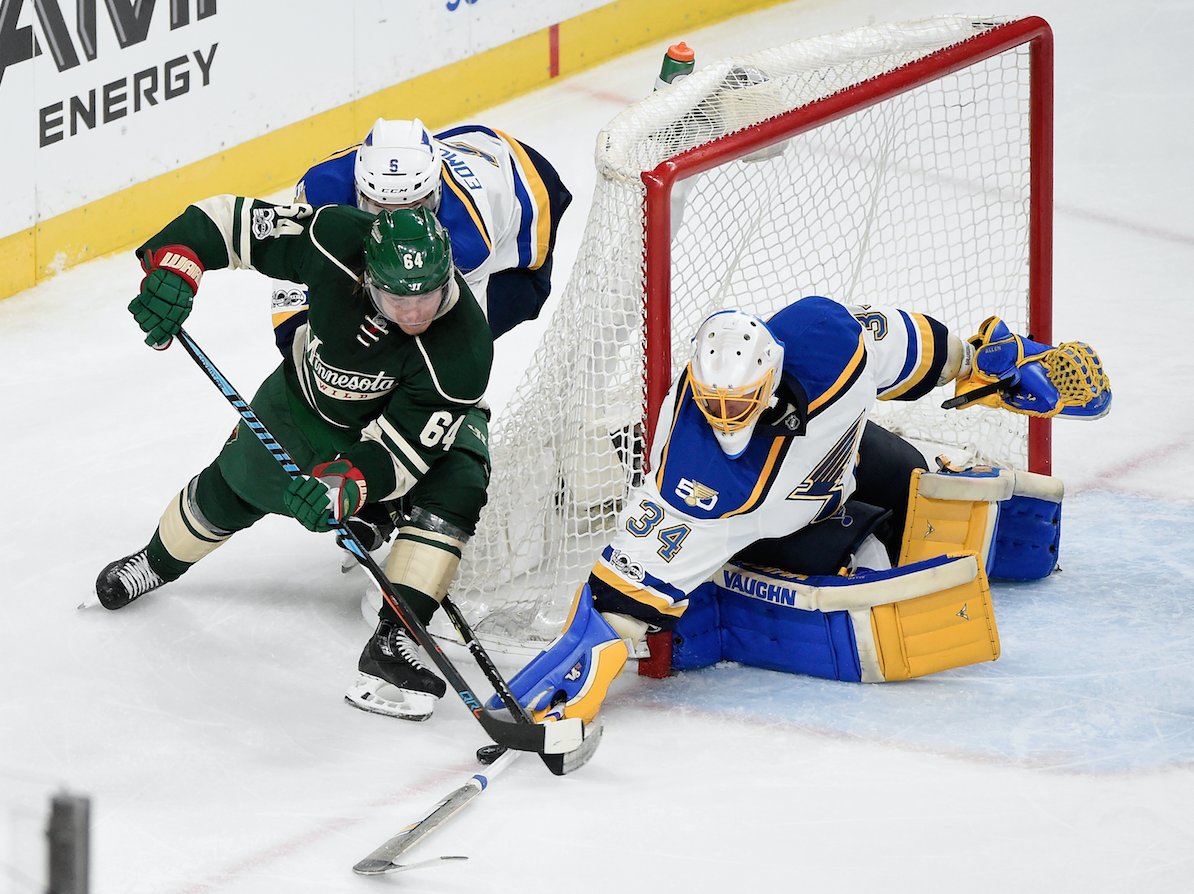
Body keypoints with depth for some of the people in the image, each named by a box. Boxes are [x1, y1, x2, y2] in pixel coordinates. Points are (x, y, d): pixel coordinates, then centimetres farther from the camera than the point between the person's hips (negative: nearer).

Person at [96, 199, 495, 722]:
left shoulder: (464, 349, -43)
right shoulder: (336, 242, -37)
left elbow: (400, 447, -38)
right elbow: (230, 219, -25)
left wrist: (344, 486, -55)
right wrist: (173, 267, -41)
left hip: (428, 413, -3)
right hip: (317, 381, 3)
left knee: (455, 487, -30)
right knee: (242, 482, 12)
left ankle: (393, 642, -26)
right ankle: (159, 561, 44)